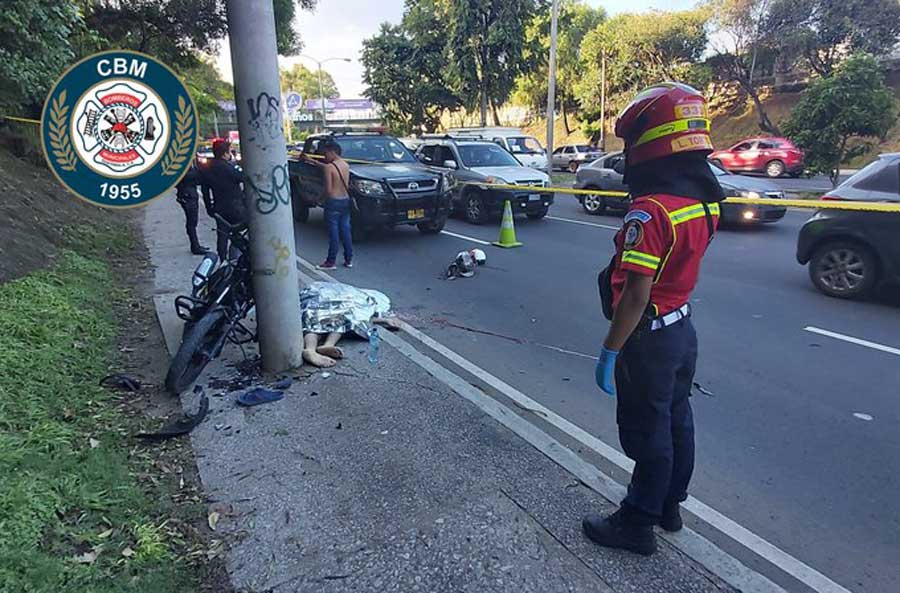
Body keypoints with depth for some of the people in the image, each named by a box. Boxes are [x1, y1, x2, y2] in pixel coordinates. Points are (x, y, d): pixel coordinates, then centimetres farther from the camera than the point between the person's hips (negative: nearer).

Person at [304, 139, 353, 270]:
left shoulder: (329, 167, -14)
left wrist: (321, 197, 3)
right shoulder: (346, 165, 9)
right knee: (345, 230, 11)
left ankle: (331, 261, 5)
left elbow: (328, 190, -17)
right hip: (346, 201, 7)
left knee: (334, 231, -2)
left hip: (333, 202, -7)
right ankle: (348, 259, 15)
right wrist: (312, 161, 33)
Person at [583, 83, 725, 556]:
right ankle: (670, 505, 41)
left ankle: (637, 524, 26)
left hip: (650, 338, -9)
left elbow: (637, 293, -27)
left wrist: (609, 352, -21)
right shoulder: (703, 201, 1)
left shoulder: (649, 212, -27)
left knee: (647, 433, 6)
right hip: (682, 329, 9)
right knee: (675, 420, 21)